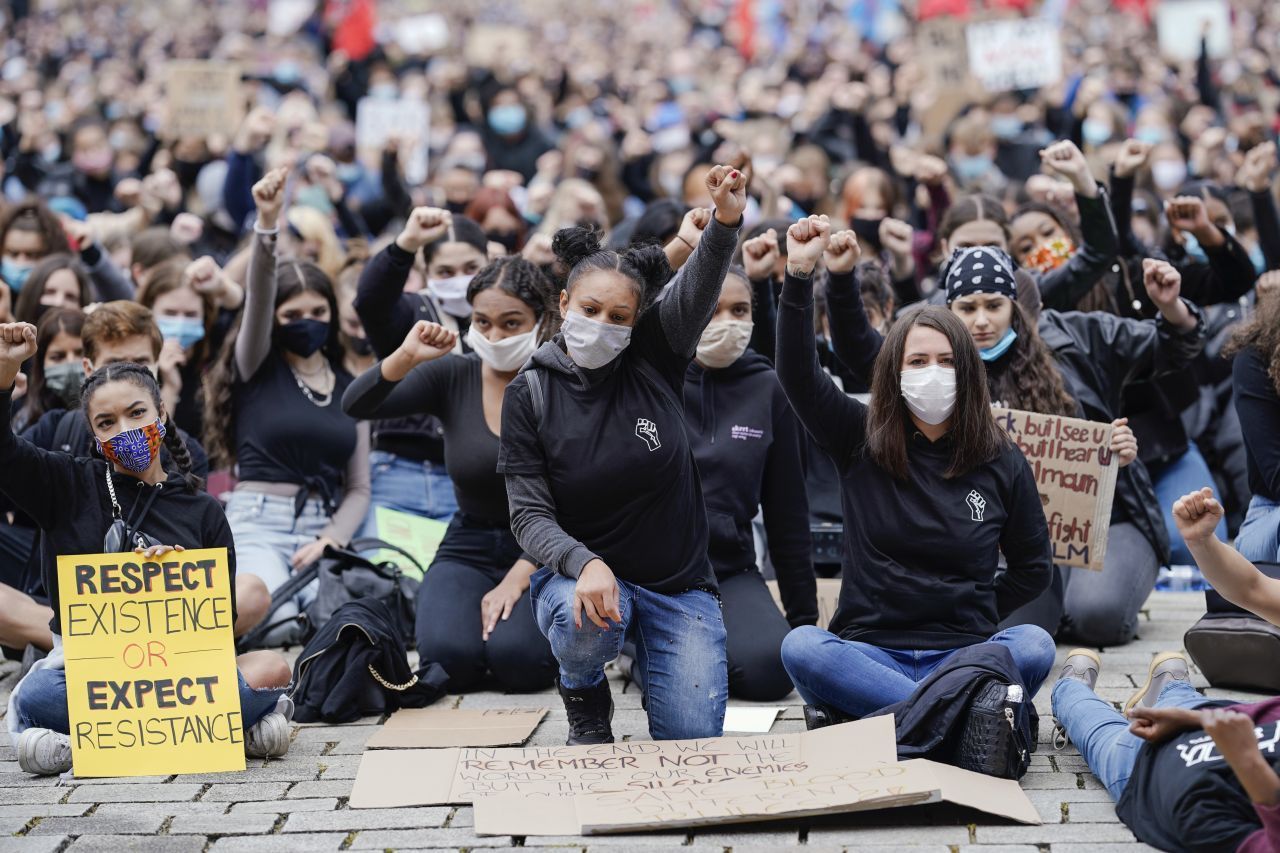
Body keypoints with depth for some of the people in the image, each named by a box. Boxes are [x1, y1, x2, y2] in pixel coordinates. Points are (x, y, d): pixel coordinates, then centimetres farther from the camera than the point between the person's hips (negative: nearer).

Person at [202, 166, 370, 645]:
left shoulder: (350, 389, 15)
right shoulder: (257, 367, 5)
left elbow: (359, 488, 12)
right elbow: (258, 294, -15)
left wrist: (331, 540, -8)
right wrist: (267, 226, -33)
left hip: (324, 528, 3)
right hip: (258, 522, -3)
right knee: (271, 619, -32)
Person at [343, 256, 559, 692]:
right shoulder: (454, 377, -3)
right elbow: (356, 405, -12)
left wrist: (516, 579, -21)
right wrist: (406, 357, -30)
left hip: (544, 556, -2)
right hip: (470, 548, 2)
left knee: (517, 659, -30)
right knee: (449, 656, -27)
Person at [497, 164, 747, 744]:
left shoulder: (654, 358, -3)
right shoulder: (531, 393, -6)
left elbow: (698, 287, -22)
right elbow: (529, 514, -9)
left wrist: (726, 221, -43)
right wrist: (585, 564, -30)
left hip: (678, 582, 1)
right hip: (578, 570, -1)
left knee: (693, 741, -9)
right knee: (585, 624, -38)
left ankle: (650, 665, 26)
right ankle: (585, 696, 0)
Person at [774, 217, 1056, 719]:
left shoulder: (1002, 463, 7)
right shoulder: (860, 440, 7)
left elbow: (1032, 568, 17)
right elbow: (798, 375, -7)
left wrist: (973, 621, 8)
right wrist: (800, 274, -17)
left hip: (963, 652, 1)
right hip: (872, 649, 0)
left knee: (1033, 646, -32)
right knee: (800, 647, -34)